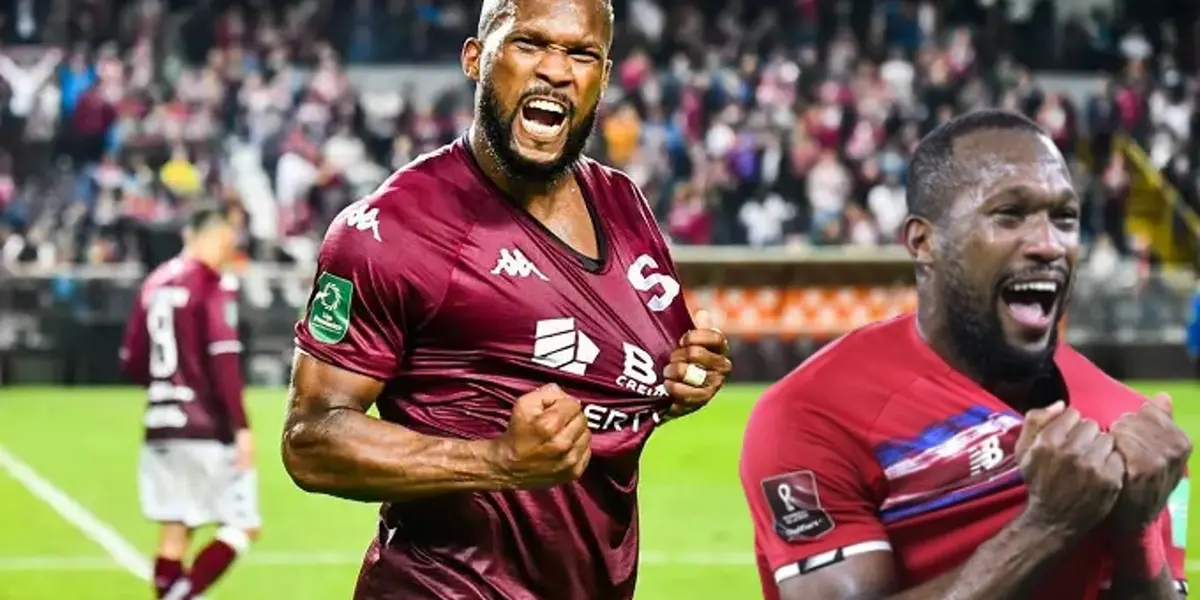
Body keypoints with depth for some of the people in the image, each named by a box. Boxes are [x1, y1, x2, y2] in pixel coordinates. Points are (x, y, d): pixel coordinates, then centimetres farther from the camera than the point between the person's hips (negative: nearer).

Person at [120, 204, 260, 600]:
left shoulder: (155, 283, 11)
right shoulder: (213, 285, -9)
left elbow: (132, 363, 15)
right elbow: (224, 360, -17)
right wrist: (241, 427, -18)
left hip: (162, 425, 7)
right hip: (208, 429, -7)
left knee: (174, 532, 8)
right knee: (243, 527, -1)